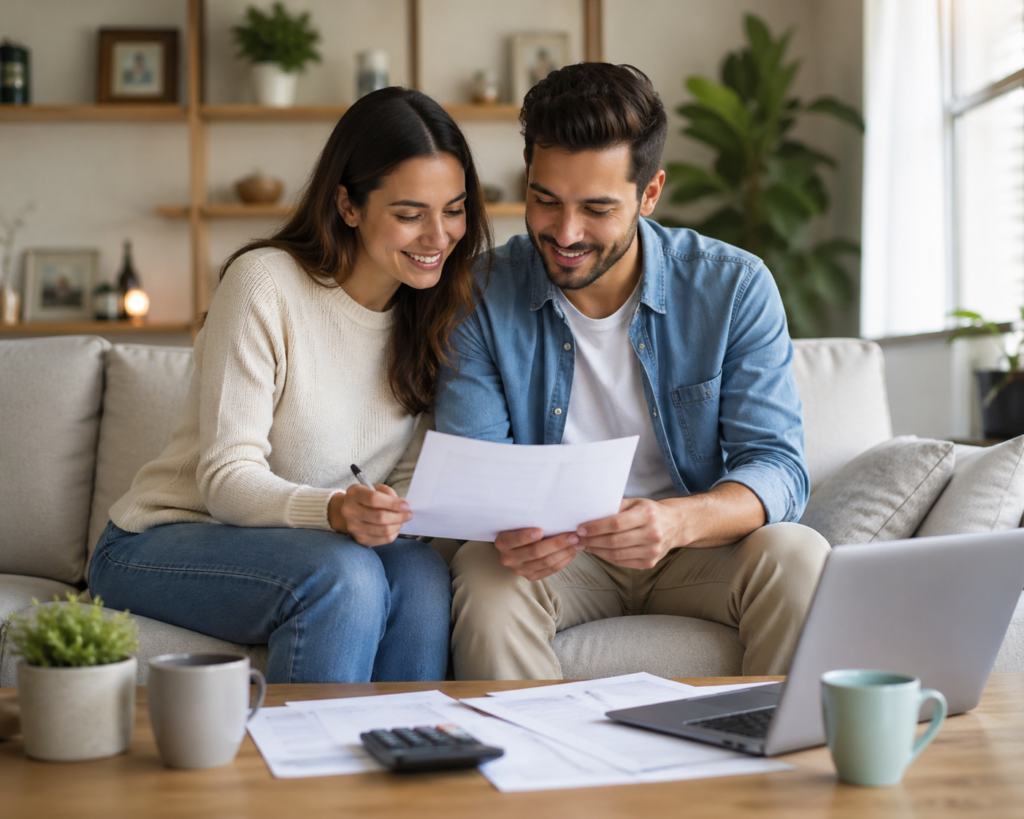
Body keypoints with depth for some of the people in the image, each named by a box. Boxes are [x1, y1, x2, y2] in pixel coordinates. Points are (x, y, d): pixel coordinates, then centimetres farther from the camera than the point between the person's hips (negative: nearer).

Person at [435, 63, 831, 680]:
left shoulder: (734, 287, -9)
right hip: (554, 554, 0)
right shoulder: (483, 298, -9)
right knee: (485, 574, -32)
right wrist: (507, 530, -36)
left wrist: (677, 520, -36)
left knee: (797, 554, -29)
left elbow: (776, 467, -14)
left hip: (700, 549, 1)